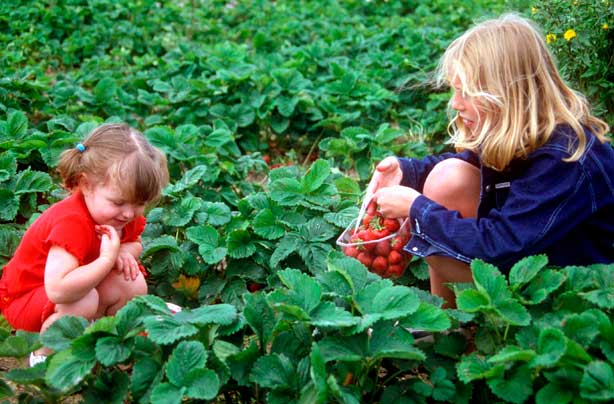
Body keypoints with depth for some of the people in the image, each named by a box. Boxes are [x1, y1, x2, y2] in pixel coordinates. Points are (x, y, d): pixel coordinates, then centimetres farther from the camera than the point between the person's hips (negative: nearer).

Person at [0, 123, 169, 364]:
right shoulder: (72, 222, -37)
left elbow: (135, 243, 9)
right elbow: (58, 290, -48)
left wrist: (124, 252, -16)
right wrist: (107, 259, -41)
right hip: (24, 297, -7)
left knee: (133, 284, -12)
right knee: (83, 302, -36)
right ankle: (44, 355, -8)